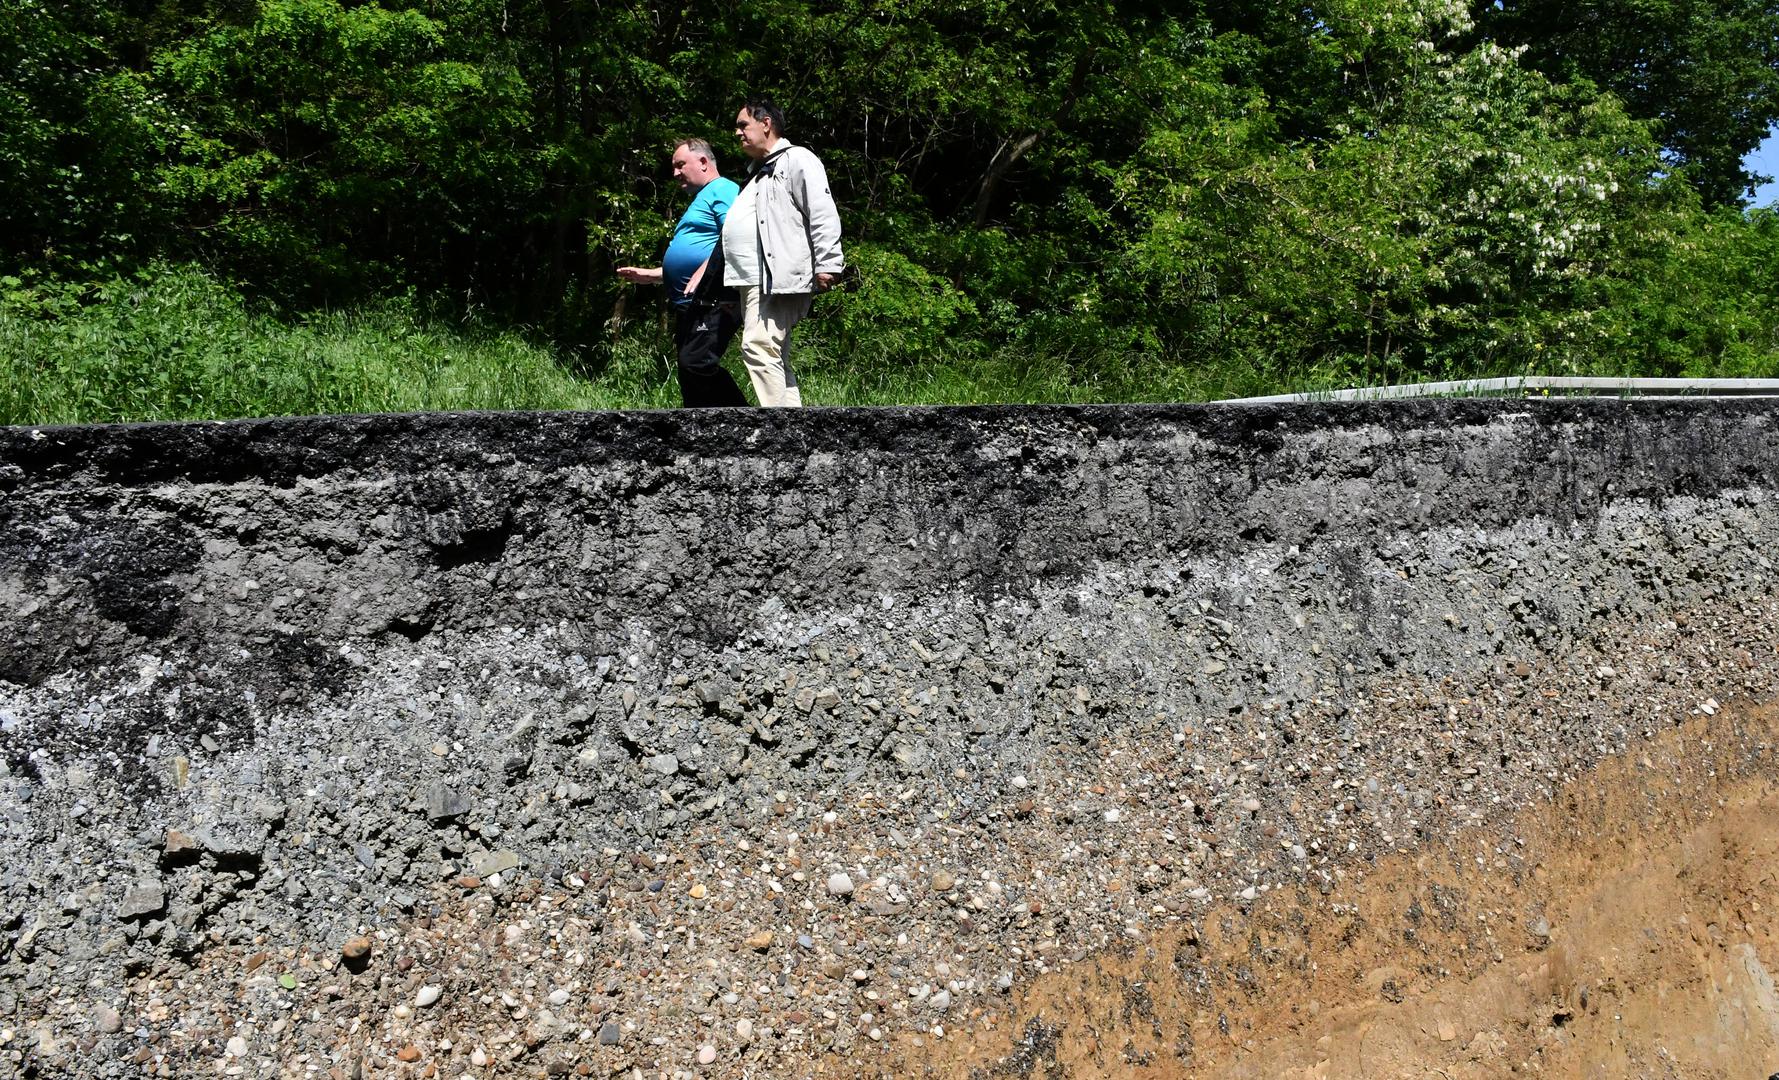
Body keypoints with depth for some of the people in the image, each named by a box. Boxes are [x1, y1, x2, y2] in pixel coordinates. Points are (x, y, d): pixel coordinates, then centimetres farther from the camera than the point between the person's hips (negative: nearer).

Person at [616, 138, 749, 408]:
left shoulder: (723, 190, -3)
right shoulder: (699, 201, 29)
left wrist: (704, 272, -26)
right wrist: (649, 275, 26)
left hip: (714, 301, -11)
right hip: (688, 305, 11)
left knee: (696, 363, -22)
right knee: (690, 374, 7)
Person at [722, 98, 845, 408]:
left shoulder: (797, 160, 0)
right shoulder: (758, 173, 29)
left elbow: (823, 214, -12)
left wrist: (827, 264, -21)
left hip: (778, 278, -10)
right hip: (753, 281, 10)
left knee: (758, 347, -20)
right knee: (774, 359, 9)